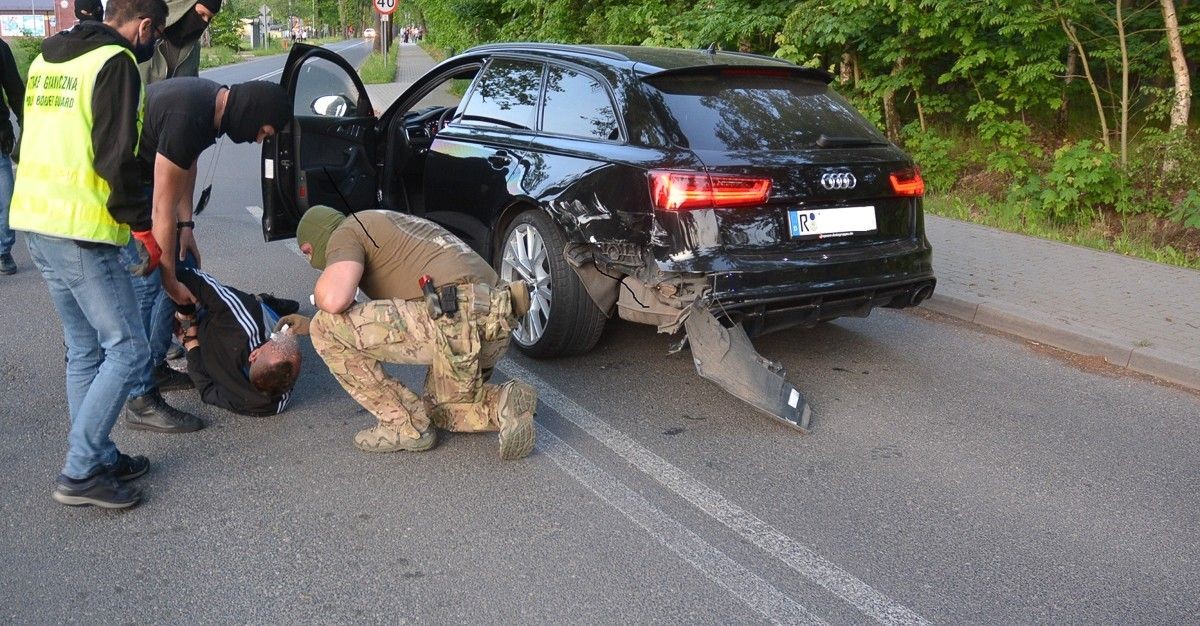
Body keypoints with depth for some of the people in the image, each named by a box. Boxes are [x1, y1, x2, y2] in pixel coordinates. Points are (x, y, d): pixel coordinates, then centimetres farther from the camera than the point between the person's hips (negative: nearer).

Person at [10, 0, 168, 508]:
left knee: (85, 351, 16)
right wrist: (144, 228, -10)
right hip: (80, 232, -9)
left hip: (34, 221, 9)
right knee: (127, 348, -3)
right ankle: (79, 473, -2)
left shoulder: (46, 59, 18)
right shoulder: (115, 63, -11)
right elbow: (116, 159, -18)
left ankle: (100, 458, 22)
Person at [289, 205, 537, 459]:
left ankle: (404, 425, 5)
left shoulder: (346, 232, 6)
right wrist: (310, 325, 43)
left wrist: (320, 296, 11)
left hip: (457, 317, -10)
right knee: (440, 408, 32)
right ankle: (505, 403, 3)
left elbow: (334, 300, -15)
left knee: (327, 329, -1)